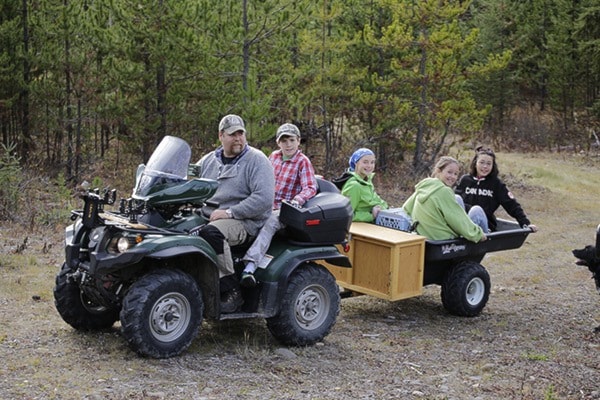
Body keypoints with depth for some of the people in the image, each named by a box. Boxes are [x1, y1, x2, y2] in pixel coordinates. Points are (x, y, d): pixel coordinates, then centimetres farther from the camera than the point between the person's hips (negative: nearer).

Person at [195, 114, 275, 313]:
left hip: (244, 221, -6)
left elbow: (264, 198, -15)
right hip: (207, 216, 6)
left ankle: (232, 291, -25)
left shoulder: (257, 160, -2)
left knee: (211, 232, -36)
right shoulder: (209, 160, 18)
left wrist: (230, 212, -18)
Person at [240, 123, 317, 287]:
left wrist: (297, 200, -31)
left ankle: (250, 266, -50)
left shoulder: (303, 161, -2)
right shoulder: (274, 156, 14)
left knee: (270, 223, -36)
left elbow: (310, 187, -12)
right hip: (266, 206, 7)